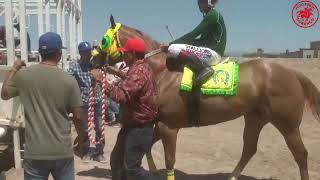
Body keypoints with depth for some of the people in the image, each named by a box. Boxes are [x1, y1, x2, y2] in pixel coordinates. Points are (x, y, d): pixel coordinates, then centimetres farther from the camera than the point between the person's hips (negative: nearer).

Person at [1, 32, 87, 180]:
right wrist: (81, 143, 9)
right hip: (62, 151, -1)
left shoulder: (23, 75, -6)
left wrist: (14, 69, 26)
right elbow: (78, 117, -6)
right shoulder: (69, 80, -10)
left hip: (34, 152, 1)